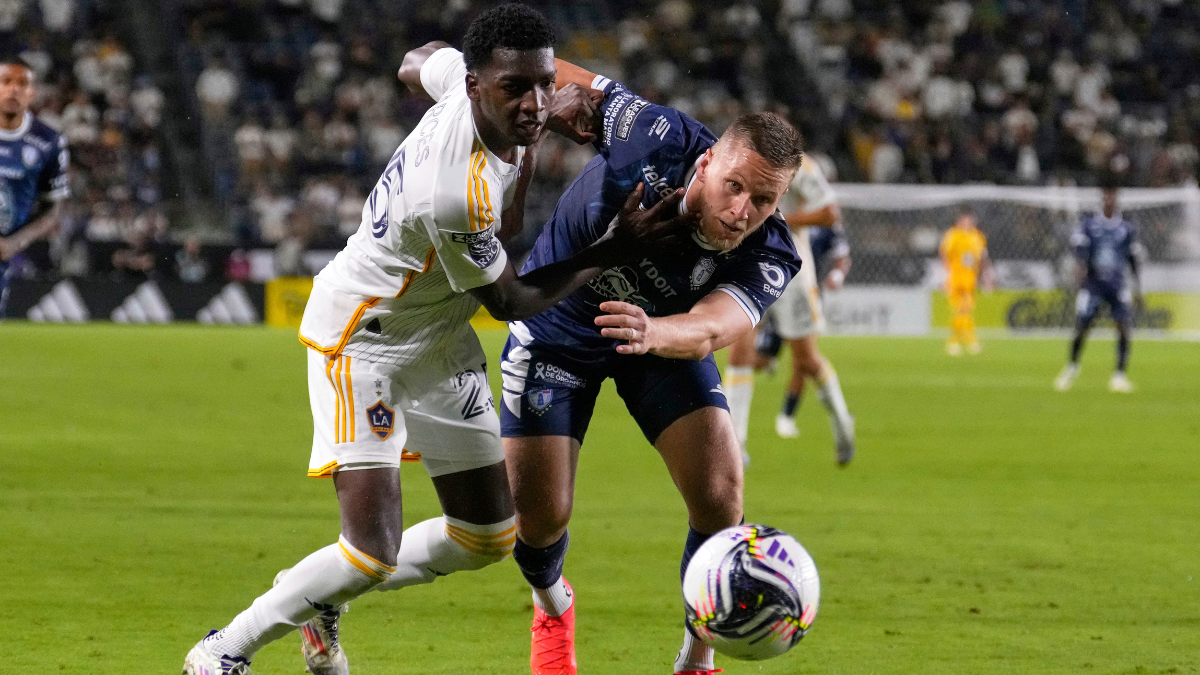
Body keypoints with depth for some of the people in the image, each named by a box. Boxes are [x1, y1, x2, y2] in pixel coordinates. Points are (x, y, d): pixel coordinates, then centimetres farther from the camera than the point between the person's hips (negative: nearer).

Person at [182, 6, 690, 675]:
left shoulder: (462, 72, -16)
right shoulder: (457, 194, -38)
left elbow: (417, 64, 12)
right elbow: (510, 300, -19)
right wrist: (613, 251, -18)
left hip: (439, 338, 9)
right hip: (361, 338, -9)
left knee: (488, 538, 12)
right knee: (374, 552, -18)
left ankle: (320, 601, 32)